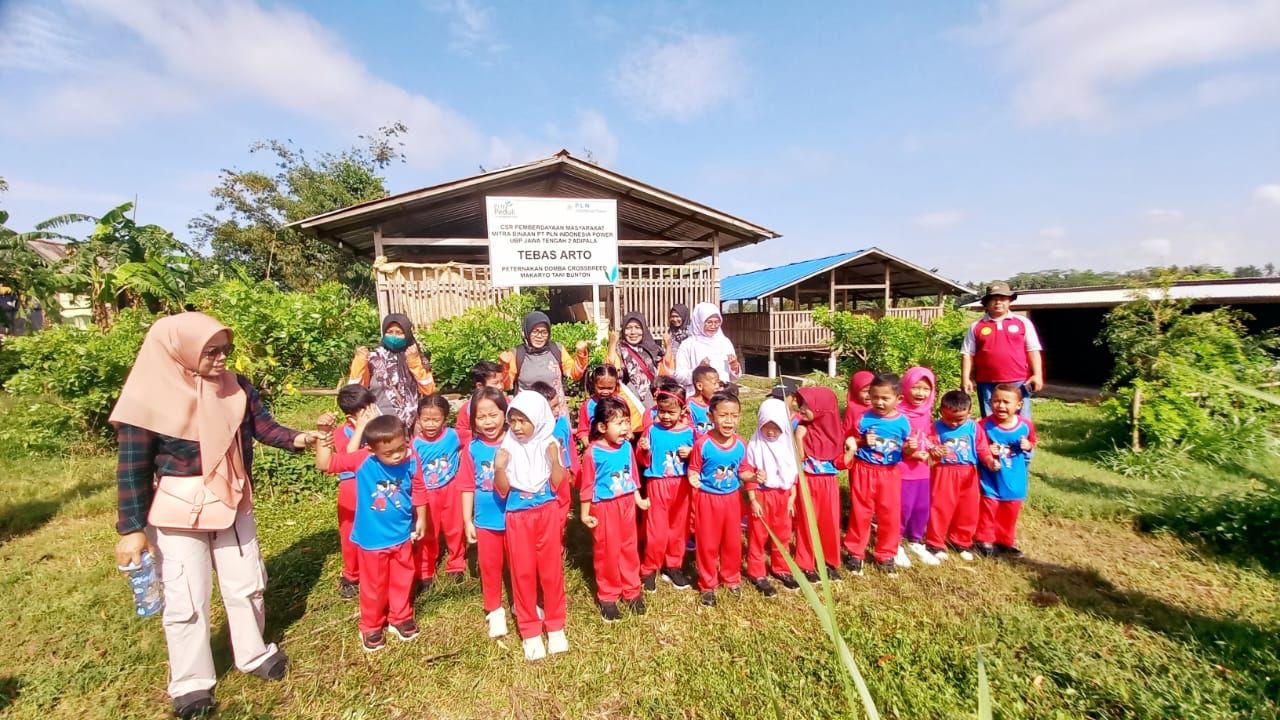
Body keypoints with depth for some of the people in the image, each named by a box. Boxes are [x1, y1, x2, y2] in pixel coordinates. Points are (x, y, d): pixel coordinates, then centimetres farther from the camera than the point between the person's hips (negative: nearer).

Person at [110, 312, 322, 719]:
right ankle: (191, 683, 30)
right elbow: (132, 468, -12)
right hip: (178, 513, -4)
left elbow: (263, 426, -5)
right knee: (186, 598, 8)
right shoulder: (151, 398, -17)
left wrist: (296, 439, -25)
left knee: (246, 584, 16)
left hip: (232, 504, 4)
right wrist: (132, 528, -11)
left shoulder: (235, 387, -4)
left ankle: (254, 655, 38)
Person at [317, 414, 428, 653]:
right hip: (372, 538, -1)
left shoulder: (412, 462, -19)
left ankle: (400, 618, 44)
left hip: (402, 535, 1)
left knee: (402, 581, 20)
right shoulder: (361, 461, -22)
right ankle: (371, 627, 41)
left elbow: (419, 491, -4)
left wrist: (421, 520, 6)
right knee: (374, 585, 17)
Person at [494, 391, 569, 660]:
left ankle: (555, 625, 26)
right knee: (522, 571, 7)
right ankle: (530, 631, 24)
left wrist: (555, 459, -22)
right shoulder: (507, 447, -5)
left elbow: (557, 483, -7)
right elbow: (502, 489, -3)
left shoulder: (549, 444, -6)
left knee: (551, 568, 8)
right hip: (517, 514, 1)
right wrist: (499, 468, -21)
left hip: (547, 511, -1)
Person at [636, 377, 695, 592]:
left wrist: (690, 453, -13)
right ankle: (649, 570, 22)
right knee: (656, 531, 3)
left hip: (682, 485, 2)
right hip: (657, 484, -2)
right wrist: (644, 450, -22)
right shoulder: (652, 429, -8)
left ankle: (673, 566, 34)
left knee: (679, 528, 15)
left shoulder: (688, 430, -4)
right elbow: (645, 461, -3)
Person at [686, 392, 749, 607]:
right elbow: (693, 469, -12)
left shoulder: (740, 445, -8)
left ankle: (731, 578, 42)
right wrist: (693, 478, -33)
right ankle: (708, 584, 30)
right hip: (707, 498, -3)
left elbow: (741, 472, 3)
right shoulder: (702, 444, -21)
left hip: (732, 498, 4)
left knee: (733, 541, 18)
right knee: (708, 543, 11)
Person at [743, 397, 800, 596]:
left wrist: (792, 498, 4)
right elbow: (748, 474, -10)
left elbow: (794, 472, 6)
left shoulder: (788, 444, 0)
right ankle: (756, 574, 21)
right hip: (761, 496, -4)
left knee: (783, 536, 17)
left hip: (783, 496, 4)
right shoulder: (755, 445, -11)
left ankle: (781, 569, 36)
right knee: (758, 536, 8)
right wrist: (752, 500, -11)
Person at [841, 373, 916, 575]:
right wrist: (862, 442, -22)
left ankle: (886, 555, 28)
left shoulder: (902, 422, -3)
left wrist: (910, 447, -15)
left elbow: (904, 448, 6)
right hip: (864, 470, -2)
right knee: (860, 513, 7)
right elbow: (851, 442, -3)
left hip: (890, 473, 2)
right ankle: (855, 553, 21)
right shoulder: (864, 418, -10)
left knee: (890, 514, 10)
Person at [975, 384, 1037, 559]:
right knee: (988, 511, 9)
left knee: (1010, 513, 18)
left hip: (1015, 482, 3)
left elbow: (1032, 445, 7)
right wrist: (988, 453, -27)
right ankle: (985, 540, 25)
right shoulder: (985, 425, -18)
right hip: (991, 481, -3)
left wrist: (1028, 447, -15)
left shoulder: (1025, 425, -9)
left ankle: (1006, 542, 36)